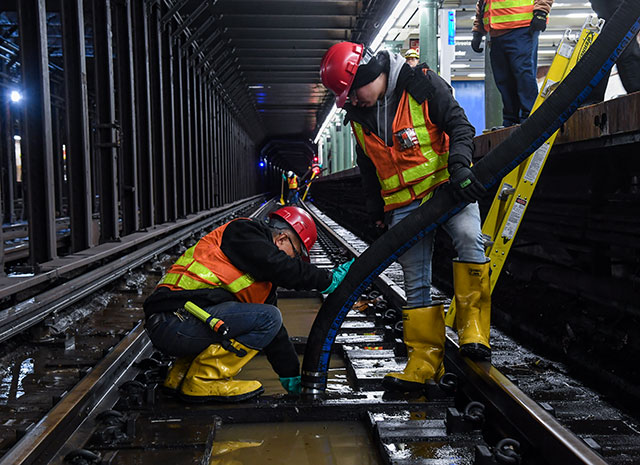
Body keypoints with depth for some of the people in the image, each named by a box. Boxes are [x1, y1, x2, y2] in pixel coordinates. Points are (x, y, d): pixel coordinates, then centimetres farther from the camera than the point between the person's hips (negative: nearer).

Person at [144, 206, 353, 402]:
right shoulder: (242, 231, -1)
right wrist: (329, 279, -5)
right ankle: (204, 380, -8)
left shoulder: (263, 273, 24)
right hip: (174, 322, -10)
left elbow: (275, 332, 27)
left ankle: (180, 374, 14)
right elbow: (281, 267, -17)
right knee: (267, 318, -14)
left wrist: (291, 376, 28)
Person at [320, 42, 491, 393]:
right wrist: (377, 213, 17)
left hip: (447, 185, -4)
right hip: (403, 204, 4)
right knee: (416, 284, 2)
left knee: (468, 235, -33)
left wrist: (460, 165, -23)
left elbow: (459, 126, -7)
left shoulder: (423, 85, -8)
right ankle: (424, 362, 8)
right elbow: (368, 171, 18)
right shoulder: (359, 117, 9)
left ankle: (473, 325, -21)